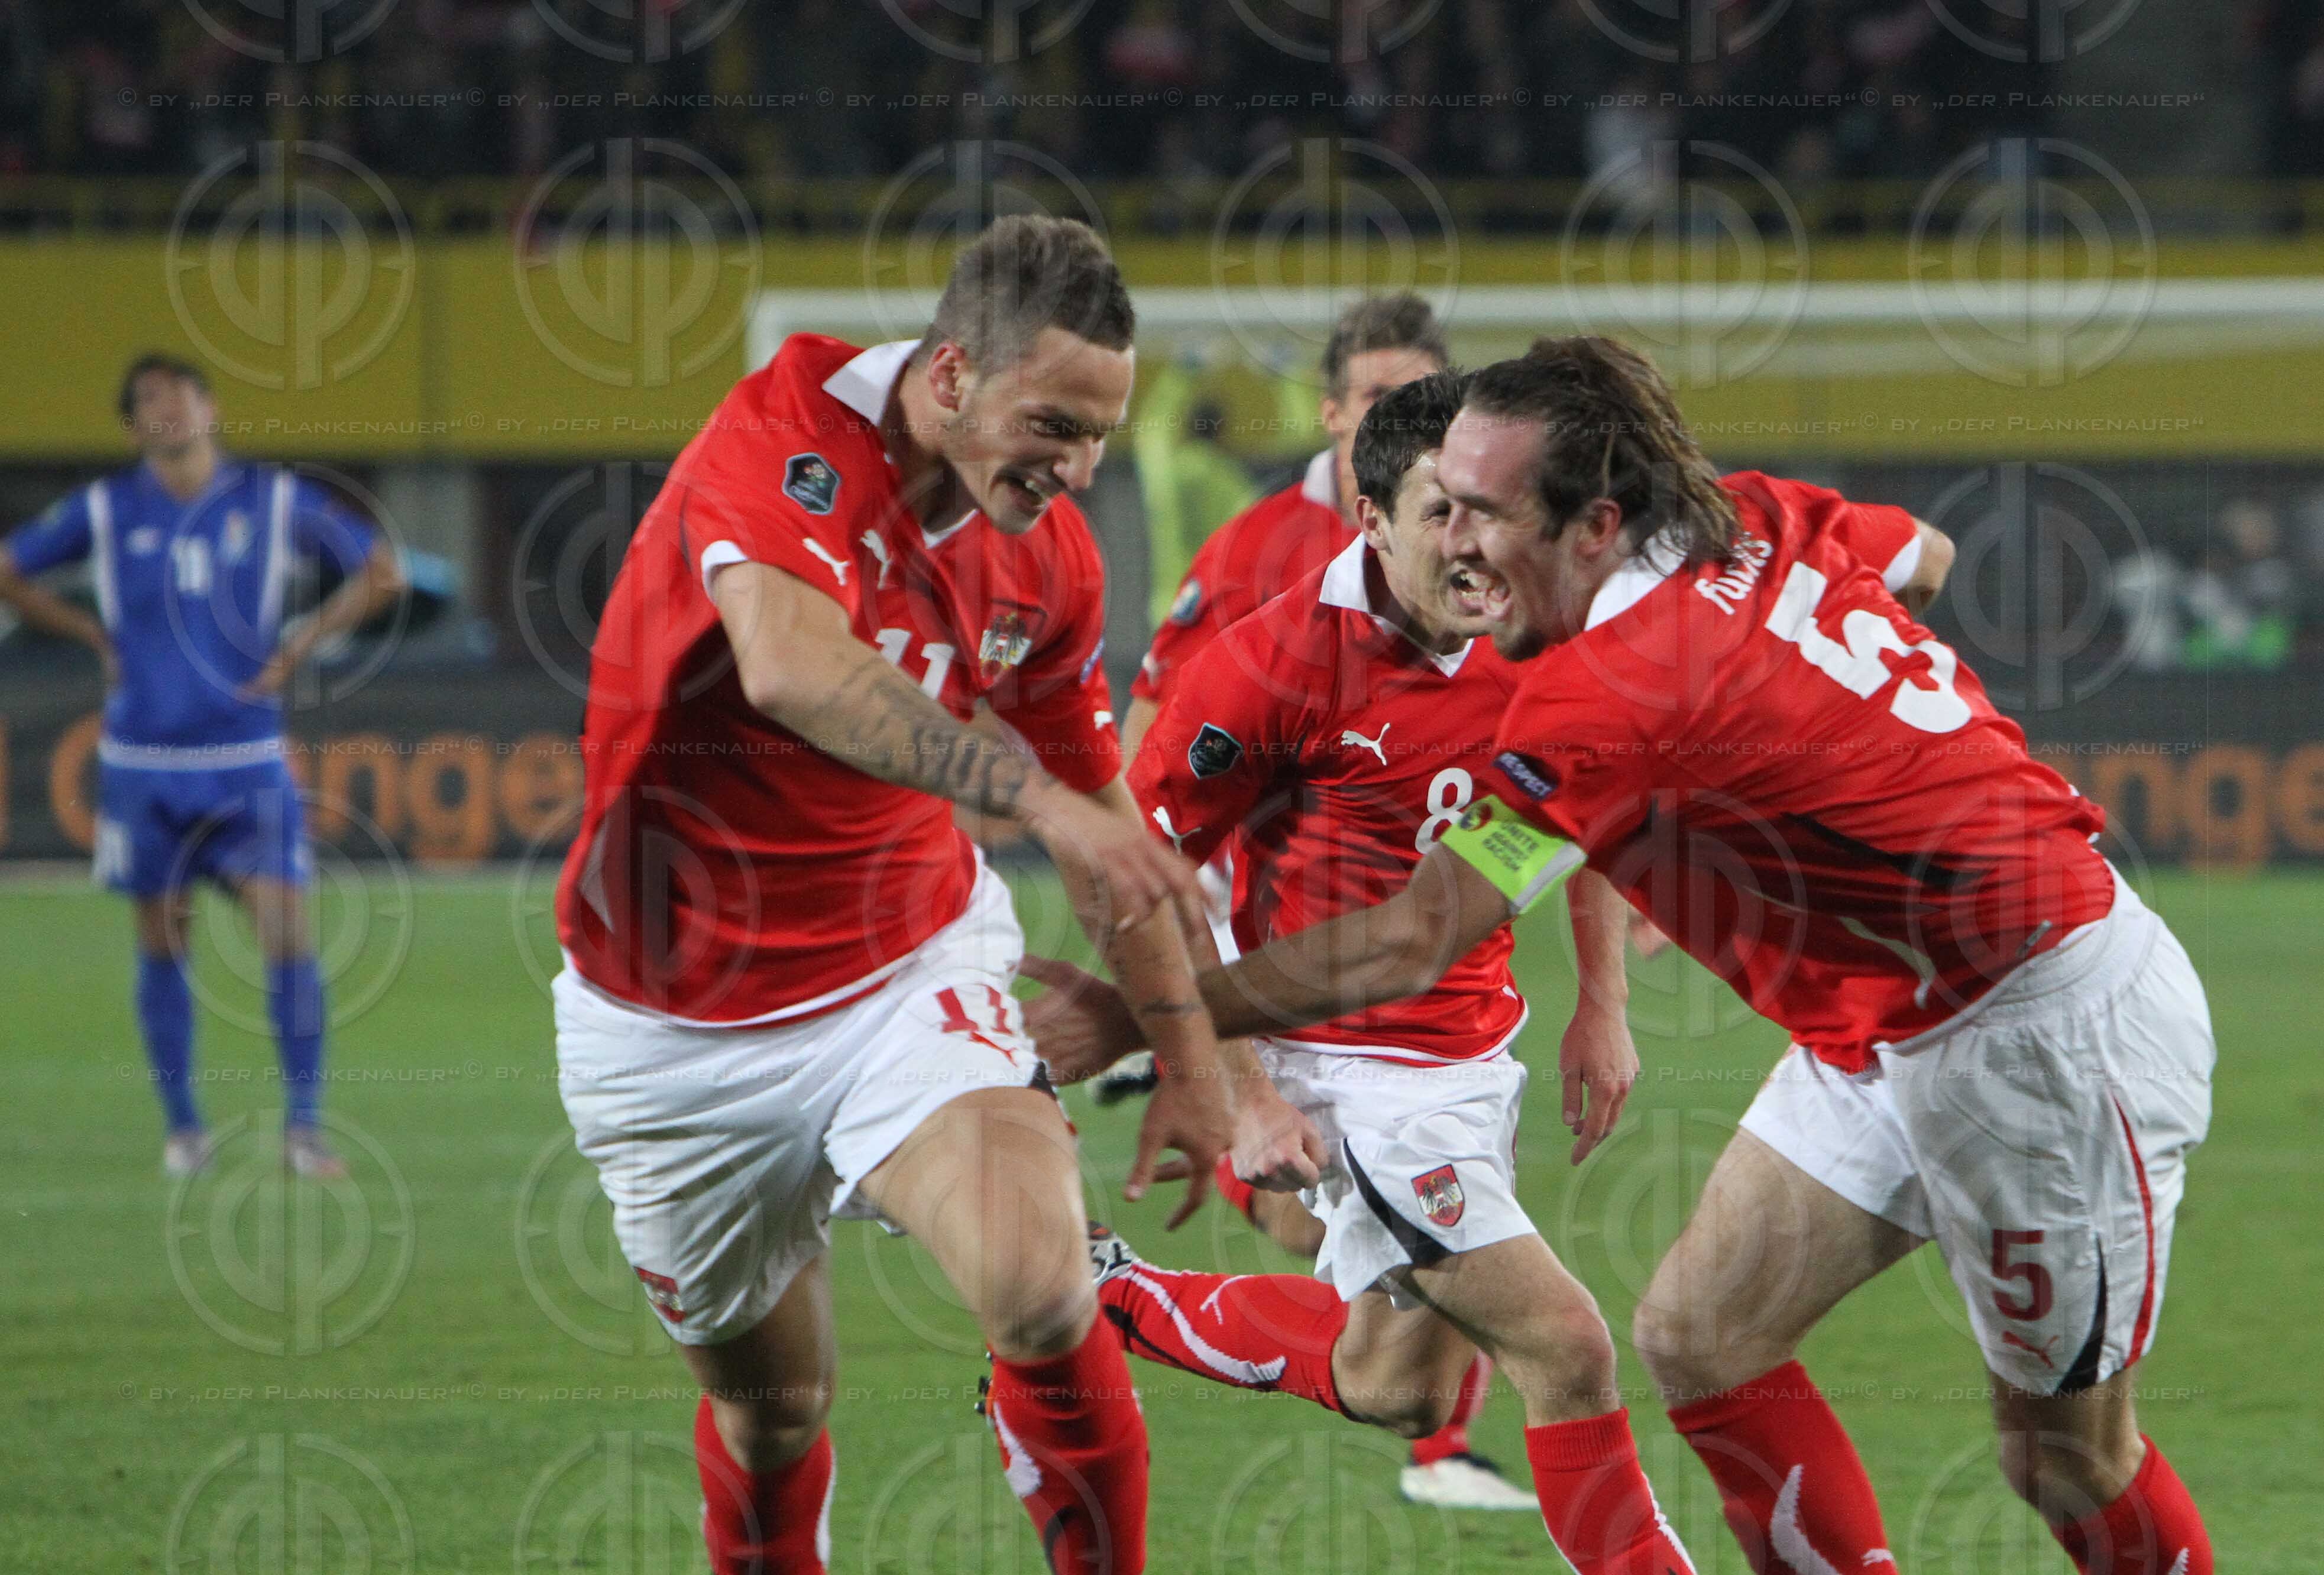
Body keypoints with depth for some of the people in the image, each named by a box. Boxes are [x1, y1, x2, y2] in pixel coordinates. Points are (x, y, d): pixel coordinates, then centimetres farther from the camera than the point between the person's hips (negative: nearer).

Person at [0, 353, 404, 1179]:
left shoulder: (276, 500, 1)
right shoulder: (105, 510, 0)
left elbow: (383, 573, 8)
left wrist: (302, 644, -1)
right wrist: (96, 637, 3)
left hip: (248, 763, 0)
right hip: (143, 763, 1)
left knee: (287, 935, -10)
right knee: (162, 947, 5)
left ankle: (304, 1127, -4)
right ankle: (182, 1127, 17)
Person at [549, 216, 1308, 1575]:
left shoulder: (1048, 557, -5)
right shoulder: (786, 444, -23)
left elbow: (1103, 807, 13)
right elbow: (790, 665, -45)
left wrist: (1187, 1053, 18)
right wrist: (1031, 791, -51)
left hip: (911, 974, 2)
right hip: (680, 1035, -2)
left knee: (1040, 1297, -25)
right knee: (769, 1400, 13)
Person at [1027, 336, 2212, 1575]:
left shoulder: (1615, 688, -28)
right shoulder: (1757, 522, -3)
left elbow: (1405, 947, -25)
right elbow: (1921, 554, 21)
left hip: (2046, 1024, -10)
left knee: (2065, 1449, 2)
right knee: (1698, 1336, 3)